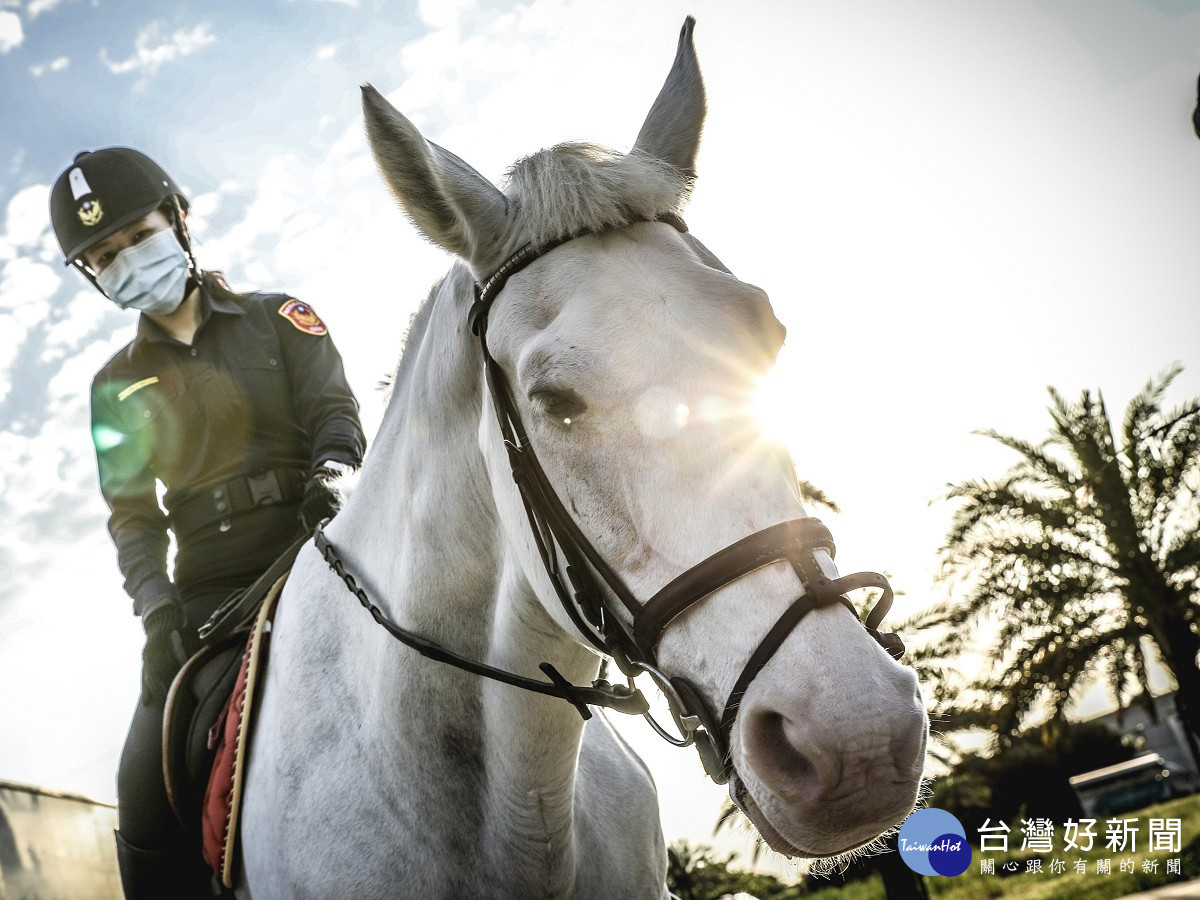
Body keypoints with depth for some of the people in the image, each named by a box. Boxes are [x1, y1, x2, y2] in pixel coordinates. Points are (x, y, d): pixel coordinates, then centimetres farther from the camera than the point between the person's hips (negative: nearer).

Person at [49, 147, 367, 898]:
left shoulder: (278, 319, 11)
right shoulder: (118, 384, 17)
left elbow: (336, 409, -1)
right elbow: (132, 512, 12)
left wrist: (332, 473, -25)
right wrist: (156, 605, -6)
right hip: (208, 589, 3)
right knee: (149, 789, -8)